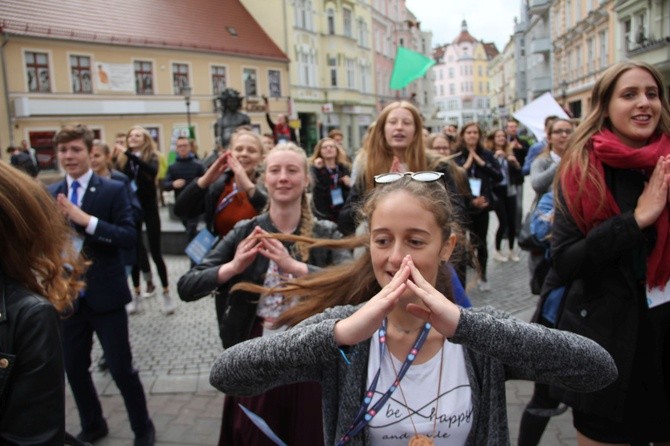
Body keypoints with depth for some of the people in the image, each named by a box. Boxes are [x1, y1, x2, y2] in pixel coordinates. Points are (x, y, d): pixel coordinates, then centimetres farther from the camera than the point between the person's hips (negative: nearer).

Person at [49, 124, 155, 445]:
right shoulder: (51, 194, 6)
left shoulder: (113, 190, -8)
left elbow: (129, 238, -16)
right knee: (74, 368, 16)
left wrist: (86, 220, -25)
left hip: (105, 295, -4)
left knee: (121, 368, 3)